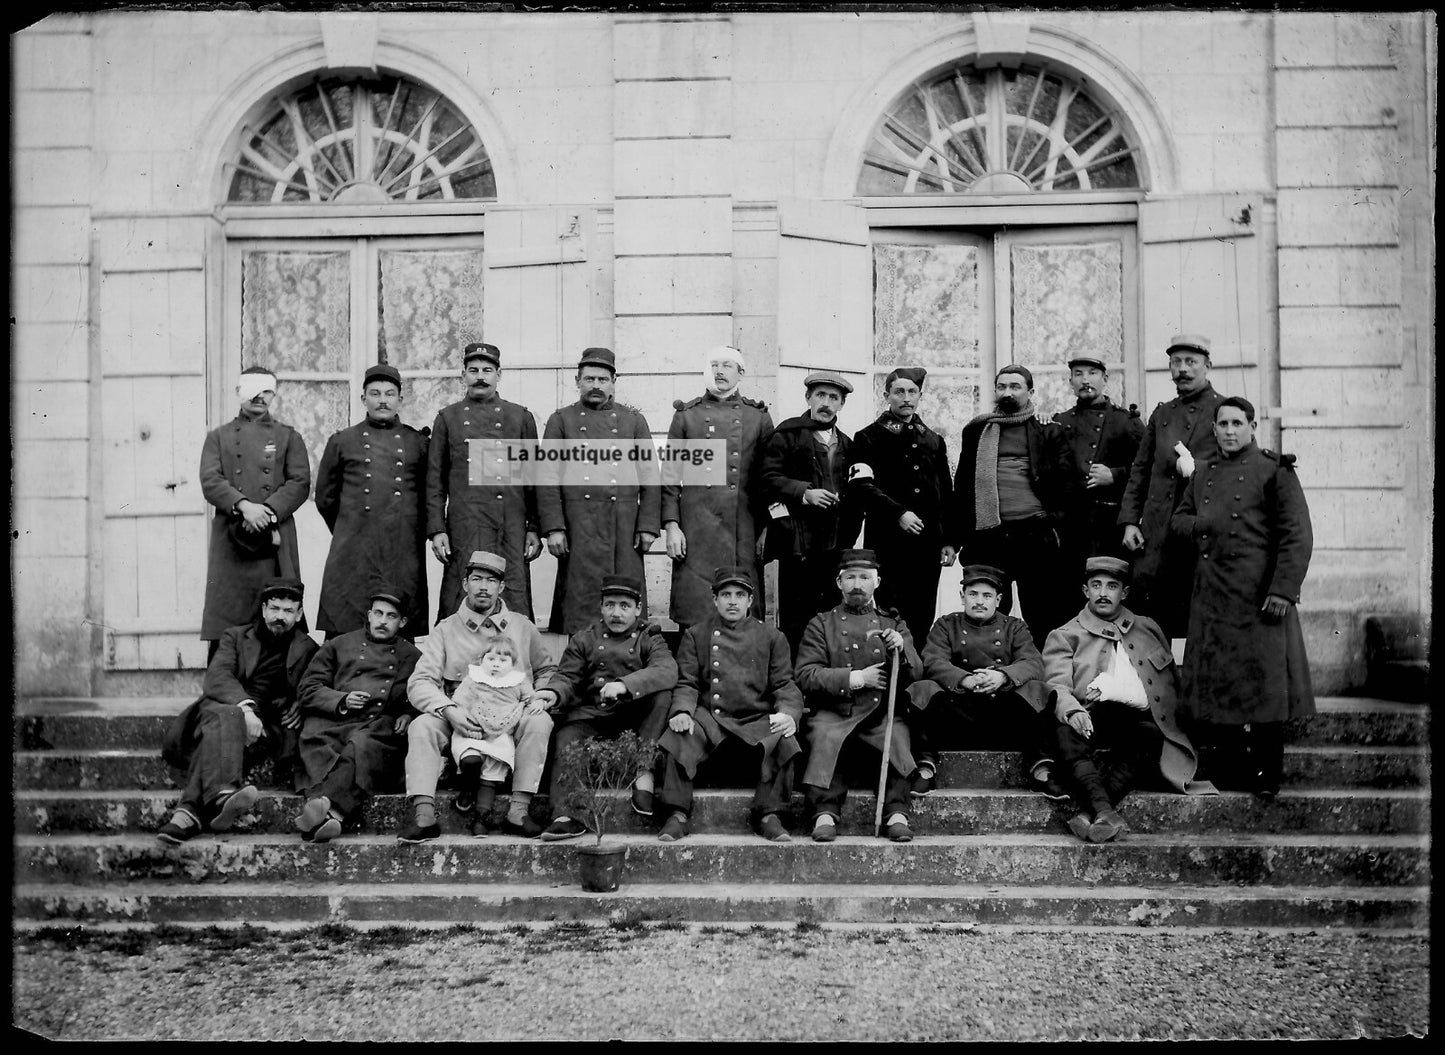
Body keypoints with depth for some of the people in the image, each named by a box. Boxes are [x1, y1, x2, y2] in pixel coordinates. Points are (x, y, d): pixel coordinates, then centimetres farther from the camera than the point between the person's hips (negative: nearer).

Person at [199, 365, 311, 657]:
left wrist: (268, 510, -12)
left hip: (276, 541, 0)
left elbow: (300, 483, 3)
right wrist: (243, 505, -16)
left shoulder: (288, 437, 16)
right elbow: (210, 481, 1)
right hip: (230, 542, 0)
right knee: (225, 630, -3)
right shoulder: (218, 437, 16)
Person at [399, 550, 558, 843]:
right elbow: (420, 681, -1)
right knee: (421, 725, -28)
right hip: (459, 720, 0)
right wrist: (449, 711, -19)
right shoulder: (446, 629, 9)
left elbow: (547, 670, 23)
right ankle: (424, 815, -32)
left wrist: (540, 697, 0)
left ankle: (518, 810, -32)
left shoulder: (521, 626, 13)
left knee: (540, 721, -30)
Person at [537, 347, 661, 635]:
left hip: (624, 526, 1)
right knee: (579, 599, -1)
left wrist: (648, 527, 0)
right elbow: (548, 480, 3)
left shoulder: (634, 421, 12)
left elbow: (650, 478, 9)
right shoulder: (560, 421, 9)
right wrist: (553, 528, -6)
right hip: (578, 528, -1)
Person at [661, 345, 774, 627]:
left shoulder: (758, 417, 10)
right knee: (695, 607, -2)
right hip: (696, 529, -1)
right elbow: (670, 475, 6)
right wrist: (671, 525, -3)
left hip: (744, 530, 1)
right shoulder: (686, 415, 8)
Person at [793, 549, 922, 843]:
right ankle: (825, 812, -26)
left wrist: (901, 649, -13)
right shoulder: (821, 623, 14)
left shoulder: (893, 623, 21)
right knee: (825, 737, -33)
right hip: (834, 711, -1)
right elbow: (804, 675, 1)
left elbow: (917, 673, 9)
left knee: (897, 734, -31)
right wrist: (854, 678, -9)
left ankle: (896, 812, -24)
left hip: (881, 712, 1)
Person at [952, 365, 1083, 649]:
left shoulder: (1049, 432, 10)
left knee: (1043, 619, 2)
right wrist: (961, 535, 9)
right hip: (987, 538, 2)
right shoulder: (976, 431, 16)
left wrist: (1055, 518, -7)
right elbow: (961, 485, 15)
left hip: (1035, 536, -2)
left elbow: (1068, 482, 5)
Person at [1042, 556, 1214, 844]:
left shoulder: (1148, 628, 28)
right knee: (1065, 734, -36)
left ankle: (1086, 810, -41)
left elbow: (1175, 683, 28)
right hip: (1090, 717, -1)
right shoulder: (1064, 636, 19)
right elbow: (1056, 686, 2)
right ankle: (1104, 812, -45)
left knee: (1149, 736, -35)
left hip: (1140, 718, 1)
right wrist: (1073, 711, -22)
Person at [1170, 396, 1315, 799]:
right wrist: (1198, 527, 0)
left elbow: (1297, 536, -7)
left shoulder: (1274, 471, -2)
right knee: (1213, 681, 6)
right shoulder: (1202, 474, 16)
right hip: (1211, 596, 5)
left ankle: (1266, 776, 10)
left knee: (1263, 683, -1)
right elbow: (1178, 518, 24)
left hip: (1259, 596, -5)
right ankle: (1224, 771, 18)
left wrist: (1283, 591, -14)